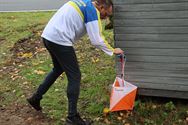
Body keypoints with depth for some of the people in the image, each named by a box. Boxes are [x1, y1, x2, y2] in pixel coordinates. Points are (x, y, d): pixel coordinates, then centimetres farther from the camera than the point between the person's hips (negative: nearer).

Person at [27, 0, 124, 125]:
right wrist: (113, 50, 2)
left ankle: (36, 98, 34)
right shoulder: (93, 10, -8)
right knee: (75, 76, -1)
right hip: (59, 40, -9)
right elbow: (97, 40, -11)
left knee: (58, 69, 28)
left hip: (48, 35, 9)